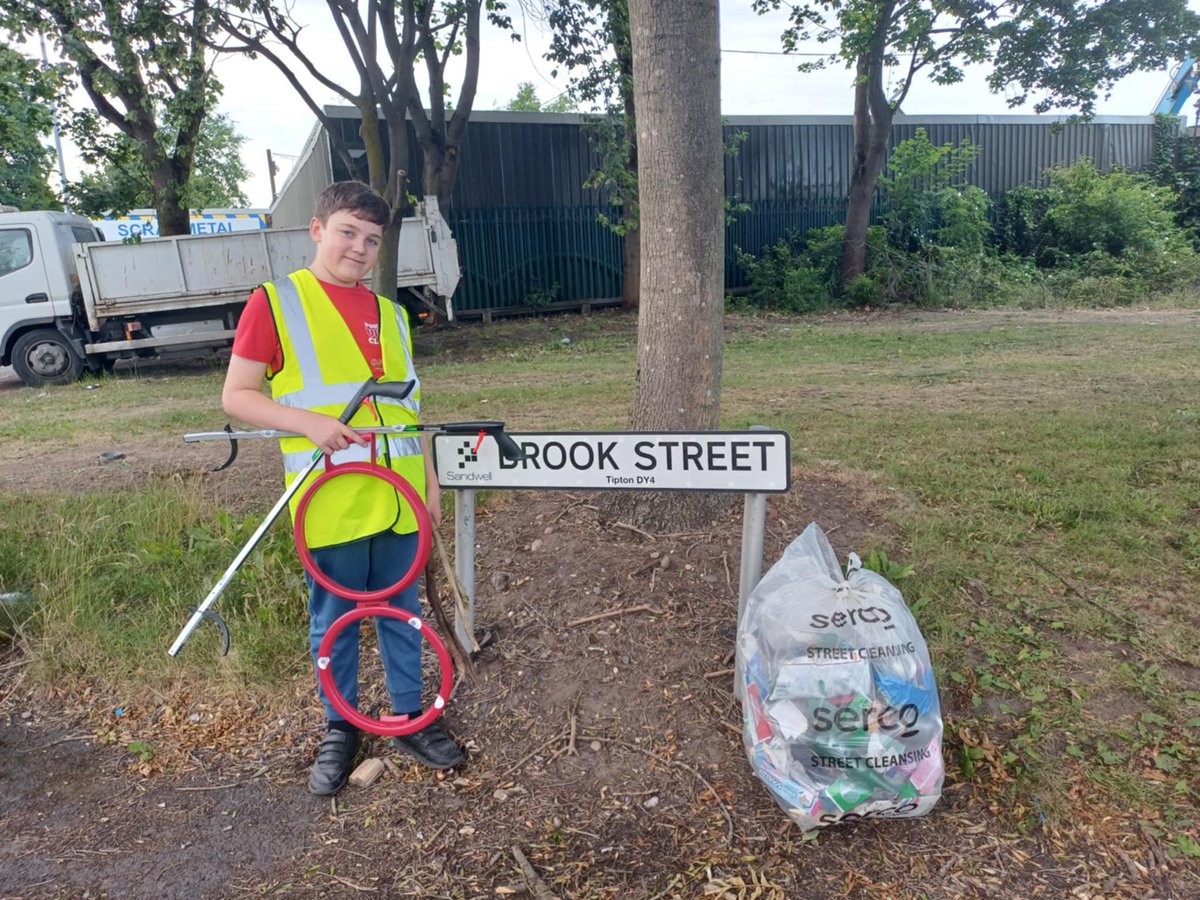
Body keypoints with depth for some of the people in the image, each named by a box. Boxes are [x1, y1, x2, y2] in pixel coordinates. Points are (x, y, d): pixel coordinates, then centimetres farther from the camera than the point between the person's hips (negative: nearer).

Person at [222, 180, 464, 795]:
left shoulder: (390, 314, 11)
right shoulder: (275, 303, -3)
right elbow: (236, 396, -4)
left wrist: (430, 479, 13)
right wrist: (311, 422, -19)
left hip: (396, 497, 4)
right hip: (330, 501, -4)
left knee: (401, 611, 14)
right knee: (334, 618, 10)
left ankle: (410, 718, 31)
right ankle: (340, 728, 30)